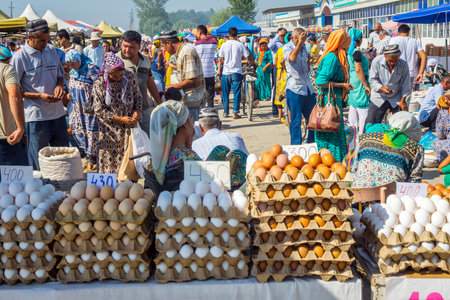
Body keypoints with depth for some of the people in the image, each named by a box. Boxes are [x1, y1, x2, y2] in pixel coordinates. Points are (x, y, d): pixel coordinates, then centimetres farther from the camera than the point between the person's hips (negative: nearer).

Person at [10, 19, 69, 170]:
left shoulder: (51, 50, 8)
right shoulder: (20, 57, -9)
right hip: (36, 116, -5)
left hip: (58, 113, 6)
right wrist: (40, 96, -18)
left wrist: (59, 86, -4)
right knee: (38, 162, 3)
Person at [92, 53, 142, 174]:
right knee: (110, 159, 3)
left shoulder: (130, 76, -9)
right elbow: (99, 110, -13)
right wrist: (120, 119, -17)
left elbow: (137, 96, 6)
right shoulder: (99, 85, -17)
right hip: (111, 129, -3)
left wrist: (137, 110, -12)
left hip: (129, 127, 3)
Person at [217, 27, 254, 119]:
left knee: (225, 93, 12)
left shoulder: (224, 45, 0)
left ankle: (225, 112, 16)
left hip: (226, 72, 2)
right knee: (237, 93, 2)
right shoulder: (240, 45, -4)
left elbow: (220, 59, 2)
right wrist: (253, 64, 18)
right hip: (237, 72, -2)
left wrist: (219, 70, 12)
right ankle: (235, 112, -6)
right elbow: (249, 57, -1)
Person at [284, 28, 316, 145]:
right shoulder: (287, 47, -6)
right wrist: (299, 43, -27)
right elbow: (292, 58, -28)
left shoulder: (304, 47, 15)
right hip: (295, 88, -7)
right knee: (296, 120, -2)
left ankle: (312, 144, 22)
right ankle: (296, 146, 8)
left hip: (307, 87, 7)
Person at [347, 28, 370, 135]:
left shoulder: (348, 52, 9)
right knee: (363, 110, -5)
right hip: (359, 84, -9)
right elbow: (358, 69, -20)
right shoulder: (357, 52, -17)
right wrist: (366, 85, -16)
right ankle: (362, 134, -5)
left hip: (351, 85, 9)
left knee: (353, 109, 14)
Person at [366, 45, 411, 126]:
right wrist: (381, 88, -29)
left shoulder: (403, 64, -11)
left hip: (396, 99, 1)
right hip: (379, 97, -1)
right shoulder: (377, 61, -15)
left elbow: (405, 84, -3)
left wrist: (403, 100, -5)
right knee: (371, 124, 0)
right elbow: (372, 79, -10)